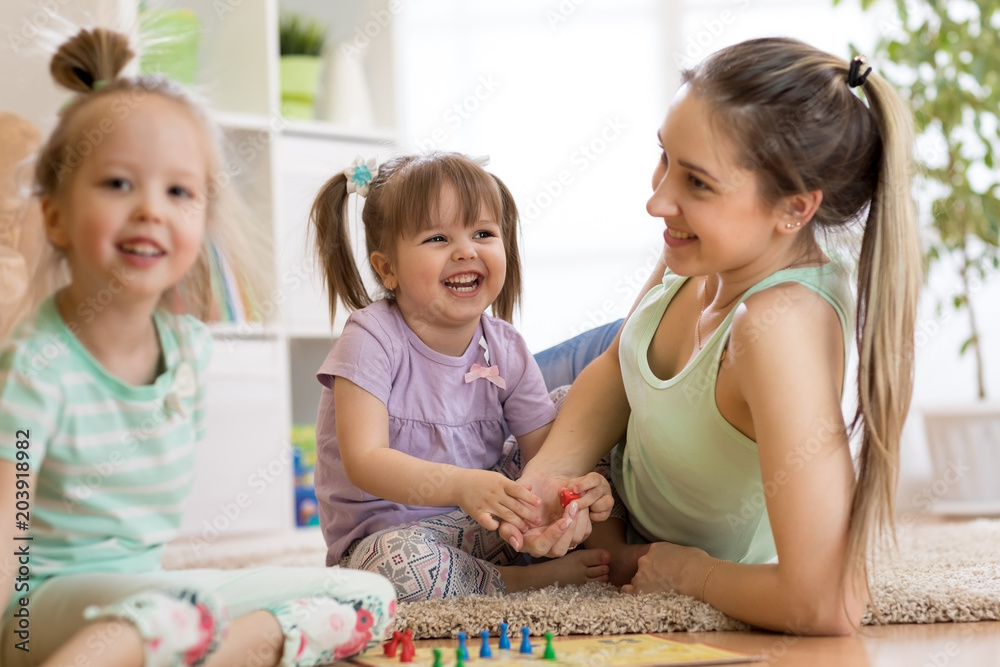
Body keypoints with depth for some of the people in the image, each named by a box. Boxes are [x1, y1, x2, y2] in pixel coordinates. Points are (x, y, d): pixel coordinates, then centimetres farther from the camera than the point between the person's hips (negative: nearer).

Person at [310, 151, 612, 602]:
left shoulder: (505, 349, -1)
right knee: (398, 561, -42)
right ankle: (529, 580, -20)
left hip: (485, 521, 5)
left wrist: (578, 484, -31)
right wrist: (461, 485, -43)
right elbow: (364, 462, -27)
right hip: (387, 528, -5)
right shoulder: (371, 341, -18)